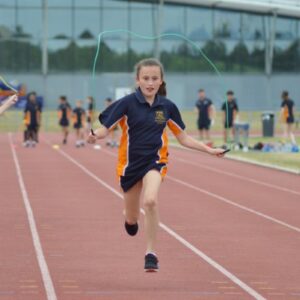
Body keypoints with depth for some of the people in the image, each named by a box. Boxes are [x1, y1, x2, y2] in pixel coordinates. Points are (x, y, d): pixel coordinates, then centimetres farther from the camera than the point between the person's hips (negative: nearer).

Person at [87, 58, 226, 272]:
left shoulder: (167, 106, -2)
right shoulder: (127, 103, -10)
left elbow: (183, 138, 8)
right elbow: (105, 128, -13)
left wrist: (209, 150, 3)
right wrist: (95, 136, -36)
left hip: (155, 161, 0)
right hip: (130, 162, 0)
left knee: (150, 200, -30)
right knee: (132, 221, 12)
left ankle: (151, 253, -17)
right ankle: (131, 219, 53)